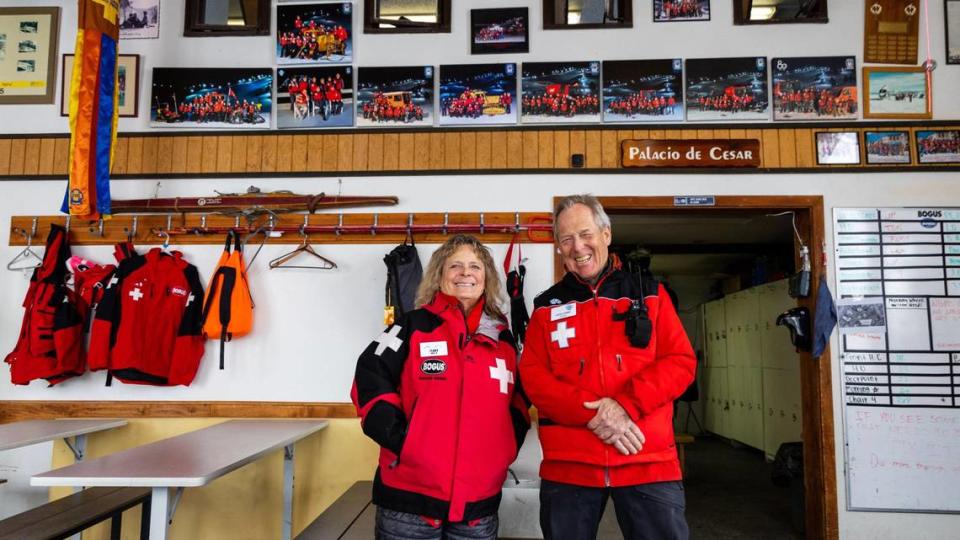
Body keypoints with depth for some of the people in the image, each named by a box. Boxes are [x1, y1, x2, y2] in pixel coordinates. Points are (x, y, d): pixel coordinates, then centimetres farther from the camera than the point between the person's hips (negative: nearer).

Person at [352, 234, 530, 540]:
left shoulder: (503, 339, 11)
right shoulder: (413, 326, -2)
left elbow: (519, 398, 20)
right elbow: (369, 380, -8)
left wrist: (508, 446, 6)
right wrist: (399, 439, -16)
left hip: (480, 501, 4)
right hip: (410, 496, -4)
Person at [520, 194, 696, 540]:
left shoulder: (649, 294, 7)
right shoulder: (546, 306, 9)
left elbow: (681, 361, 0)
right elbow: (533, 377, 0)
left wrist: (625, 404, -15)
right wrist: (591, 413, -15)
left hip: (649, 463, 0)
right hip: (567, 466, 1)